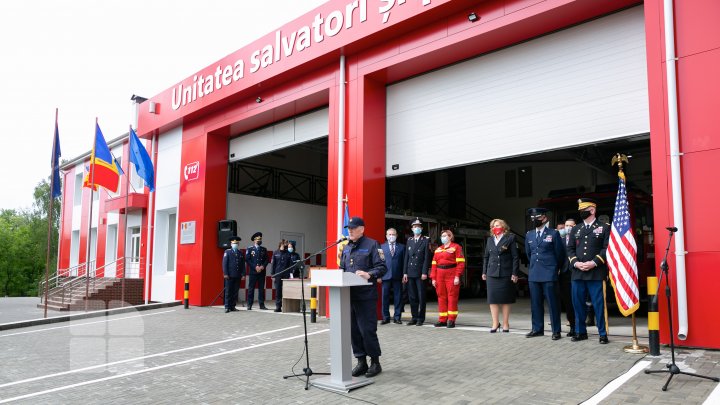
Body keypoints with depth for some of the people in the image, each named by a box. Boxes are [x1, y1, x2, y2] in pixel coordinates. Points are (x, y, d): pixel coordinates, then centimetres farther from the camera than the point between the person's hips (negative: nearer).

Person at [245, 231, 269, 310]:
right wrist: (255, 267, -11)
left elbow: (266, 260, 10)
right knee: (251, 288, -1)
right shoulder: (250, 249, 4)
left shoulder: (264, 249, 14)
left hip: (262, 272, 3)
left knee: (261, 288, 4)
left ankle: (262, 305, 8)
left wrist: (263, 266, -9)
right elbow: (247, 260, -3)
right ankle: (249, 305, 5)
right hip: (253, 272, -3)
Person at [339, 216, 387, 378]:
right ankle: (361, 362, 21)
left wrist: (369, 275, -25)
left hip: (366, 295, -6)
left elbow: (382, 267, -9)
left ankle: (375, 362, 12)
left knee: (367, 330, -4)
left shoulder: (372, 244, -4)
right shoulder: (346, 248, 16)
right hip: (349, 294, 7)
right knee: (353, 330, 9)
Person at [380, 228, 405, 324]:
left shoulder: (402, 247, 9)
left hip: (397, 276, 0)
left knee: (398, 297, 3)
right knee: (385, 297, 2)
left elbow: (404, 262, 6)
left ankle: (397, 317, 12)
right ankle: (386, 317, 11)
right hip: (385, 276, 0)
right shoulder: (381, 247, 9)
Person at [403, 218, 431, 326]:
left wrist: (424, 272, -11)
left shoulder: (426, 240, 1)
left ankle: (421, 318, 7)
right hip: (410, 273, 4)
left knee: (421, 297, 0)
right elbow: (406, 257, 12)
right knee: (412, 297, 7)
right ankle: (414, 317, 15)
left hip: (420, 273, -4)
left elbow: (427, 258, -5)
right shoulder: (409, 241, 14)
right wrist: (405, 273, 6)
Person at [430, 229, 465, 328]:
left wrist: (457, 276, -15)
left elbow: (461, 263, -7)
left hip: (452, 275, -6)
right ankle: (442, 319, 13)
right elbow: (434, 264, 15)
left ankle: (451, 320, 2)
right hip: (440, 276, 6)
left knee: (452, 297, -3)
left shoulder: (456, 247, 1)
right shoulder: (438, 249, 18)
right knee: (441, 297, 7)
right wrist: (433, 278, 7)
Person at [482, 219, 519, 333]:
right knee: (492, 298, 1)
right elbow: (486, 257, 16)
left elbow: (515, 257, -4)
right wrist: (484, 272, 10)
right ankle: (495, 323, 9)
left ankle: (505, 324, 13)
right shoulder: (490, 240, 12)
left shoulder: (510, 239, -1)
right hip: (492, 274, 4)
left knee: (505, 299, 3)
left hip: (506, 273, -4)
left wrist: (515, 273, -9)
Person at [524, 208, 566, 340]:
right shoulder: (529, 235, 13)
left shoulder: (553, 233, -1)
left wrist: (555, 268, 12)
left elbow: (560, 254, 4)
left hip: (549, 273, -5)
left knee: (552, 303, -2)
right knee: (535, 303, 8)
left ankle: (556, 331, 5)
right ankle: (537, 329, 16)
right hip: (533, 274, 5)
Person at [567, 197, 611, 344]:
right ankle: (580, 332, 19)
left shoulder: (604, 227, 3)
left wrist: (594, 262, -14)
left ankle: (603, 334, 9)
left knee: (599, 304, -1)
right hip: (578, 273, 4)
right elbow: (570, 249, 12)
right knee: (578, 303, 7)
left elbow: (607, 249, -4)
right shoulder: (575, 229, 15)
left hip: (597, 273, -4)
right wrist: (575, 263, -5)